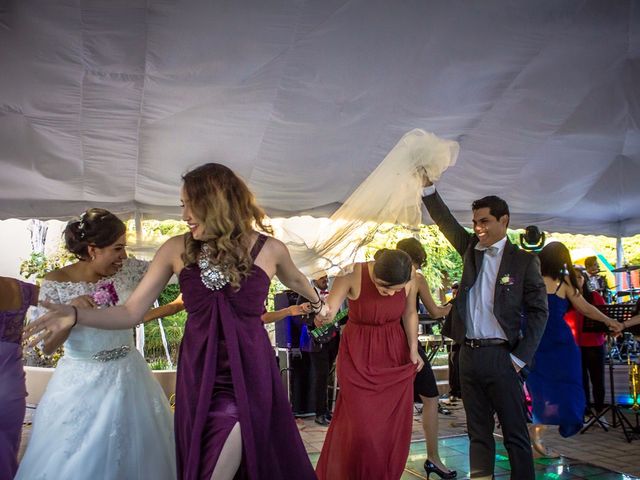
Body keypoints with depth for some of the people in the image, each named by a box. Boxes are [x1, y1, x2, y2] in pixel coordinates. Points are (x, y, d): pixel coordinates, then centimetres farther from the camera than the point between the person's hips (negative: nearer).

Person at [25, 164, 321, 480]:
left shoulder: (269, 249, -4)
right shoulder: (176, 249, -2)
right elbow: (131, 313, -1)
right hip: (199, 377, 2)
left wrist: (316, 302, 37)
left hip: (249, 375, -1)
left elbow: (294, 279, 19)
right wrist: (75, 315, -17)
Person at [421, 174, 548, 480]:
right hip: (469, 354, 5)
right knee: (478, 432, 12)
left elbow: (538, 311, -3)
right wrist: (427, 185, -6)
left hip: (500, 355, -5)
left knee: (515, 433, 1)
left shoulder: (524, 260, -2)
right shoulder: (471, 248, 11)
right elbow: (444, 220, 6)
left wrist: (521, 357, -8)